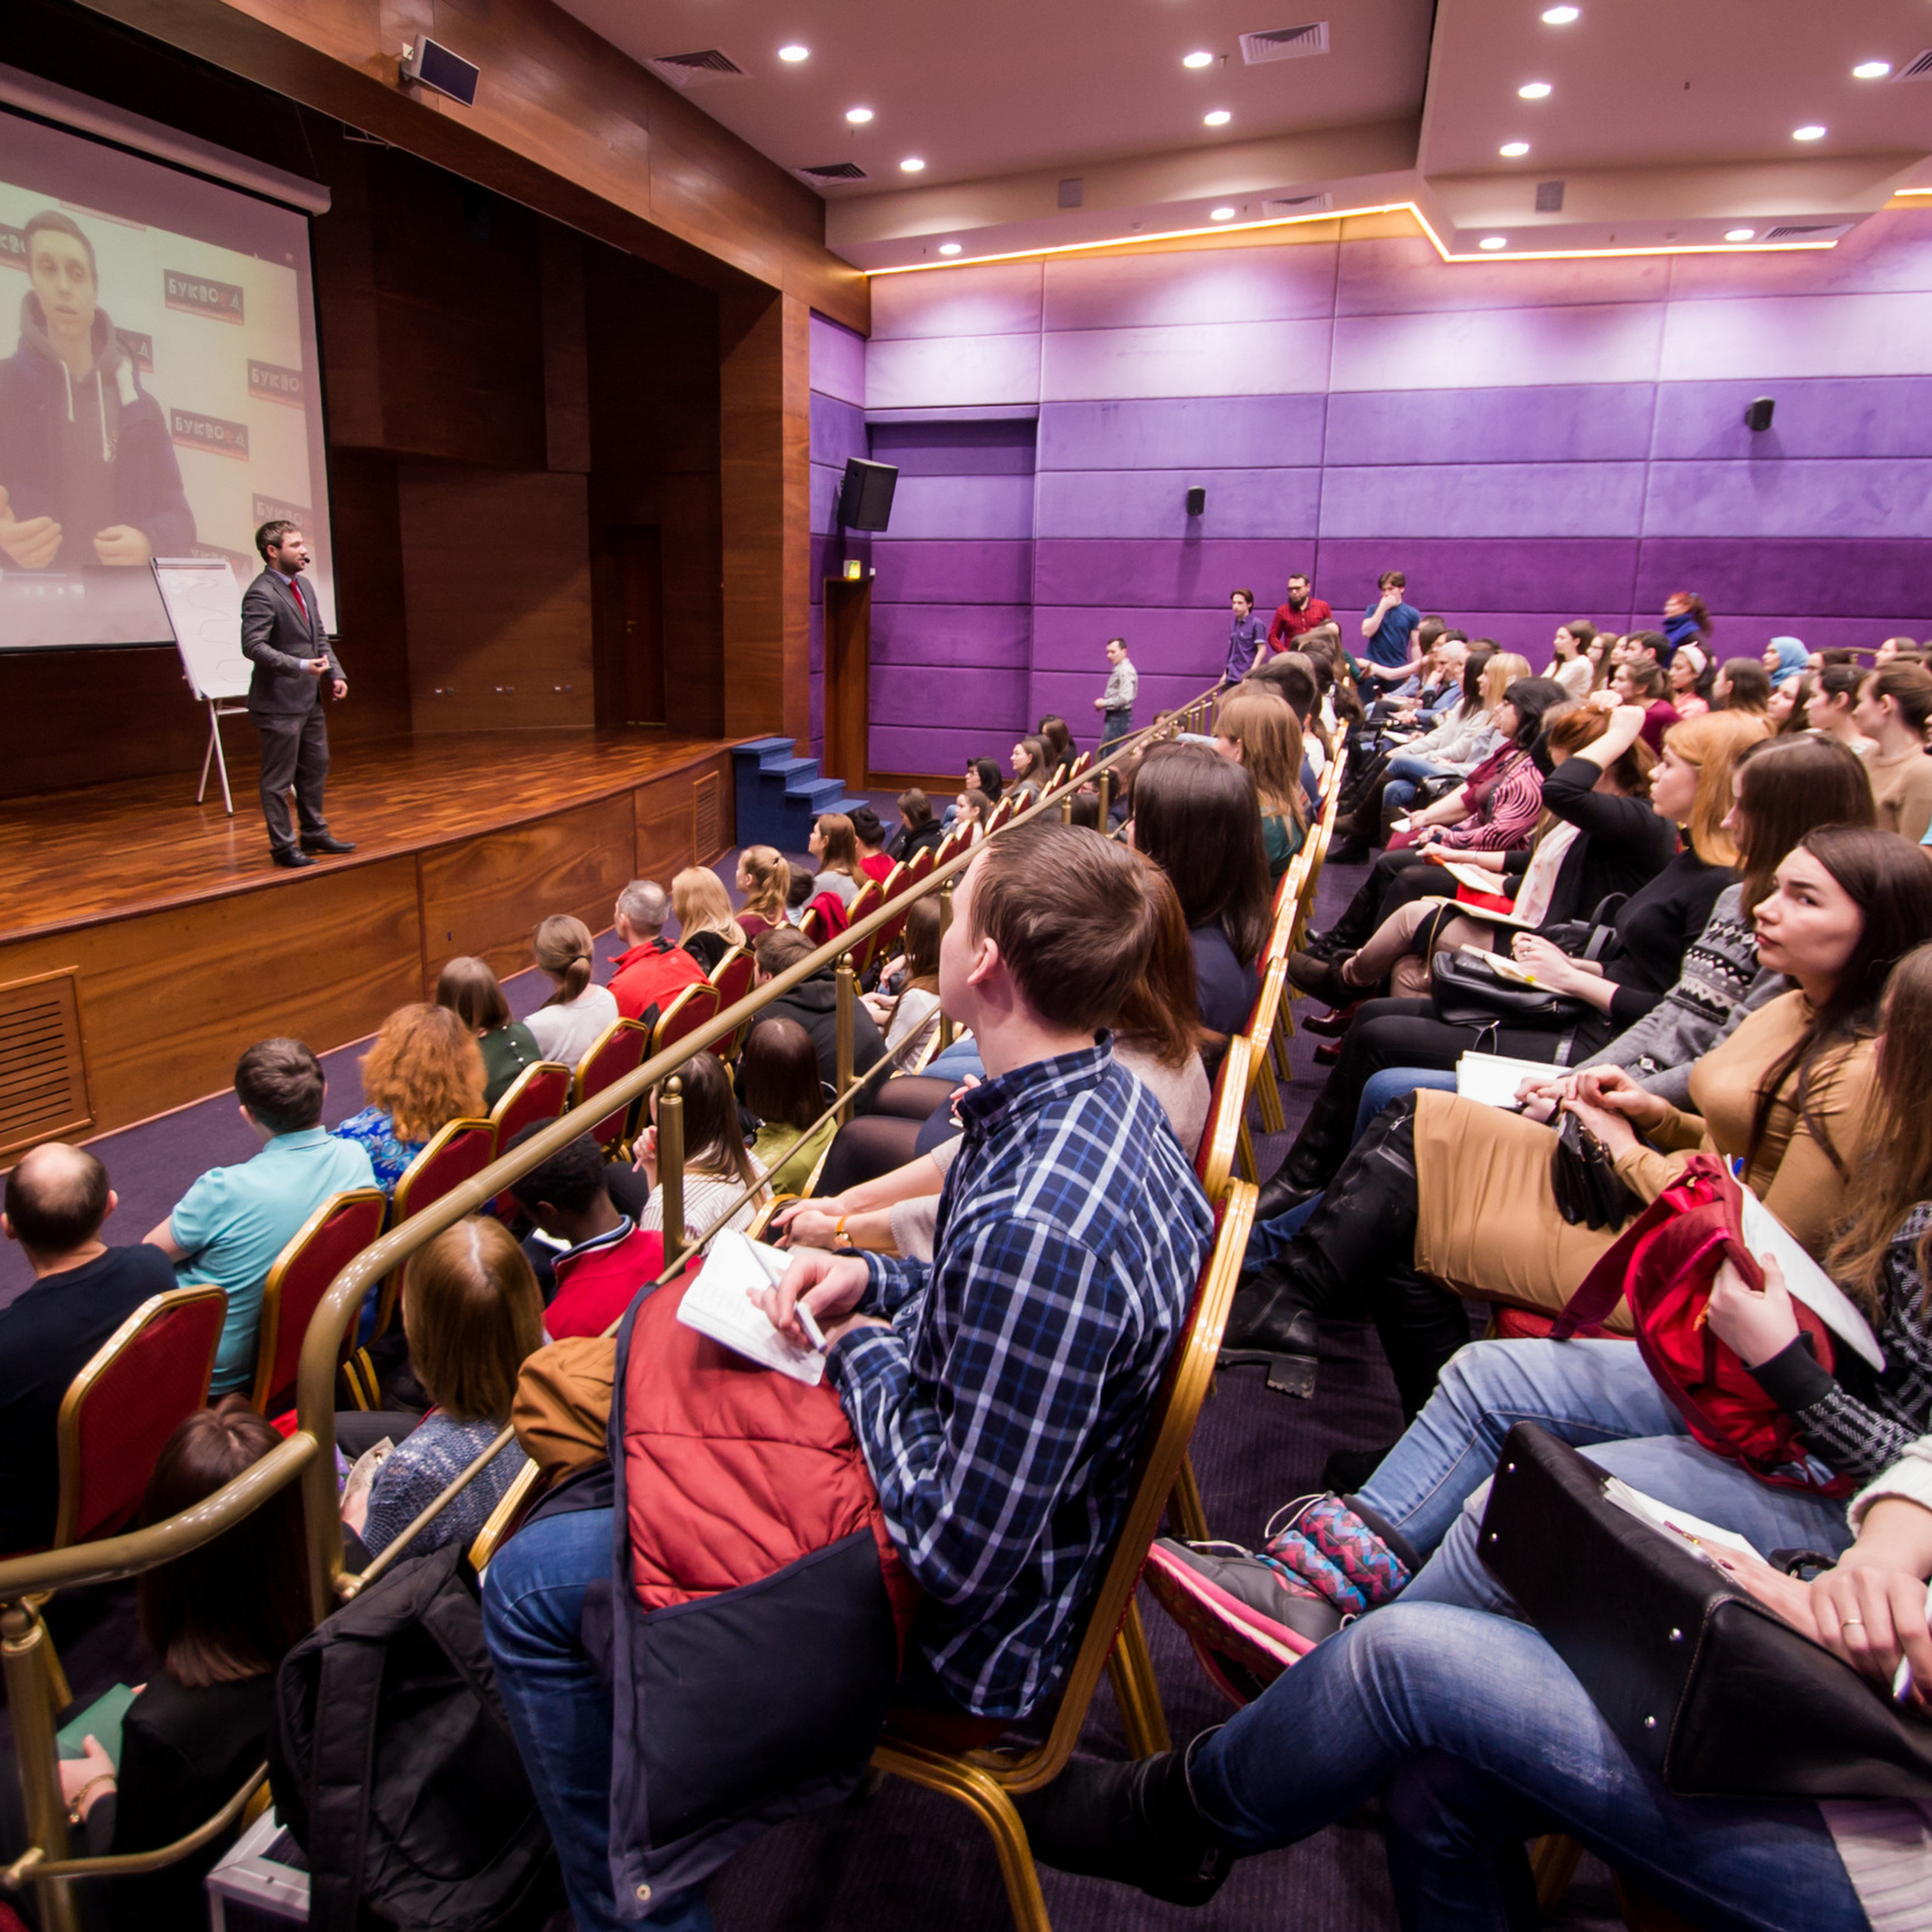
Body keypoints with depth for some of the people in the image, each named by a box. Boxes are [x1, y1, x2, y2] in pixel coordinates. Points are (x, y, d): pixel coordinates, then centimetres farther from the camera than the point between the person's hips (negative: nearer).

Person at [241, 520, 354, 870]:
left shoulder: (304, 587, 13)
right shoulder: (260, 594, -16)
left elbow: (320, 638, 18)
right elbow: (253, 646, -23)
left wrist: (336, 674, 6)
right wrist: (300, 666, -29)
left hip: (310, 699, 9)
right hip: (279, 702, -9)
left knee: (316, 769, 18)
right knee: (279, 778, 1)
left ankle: (315, 833, 32)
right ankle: (283, 845, 10)